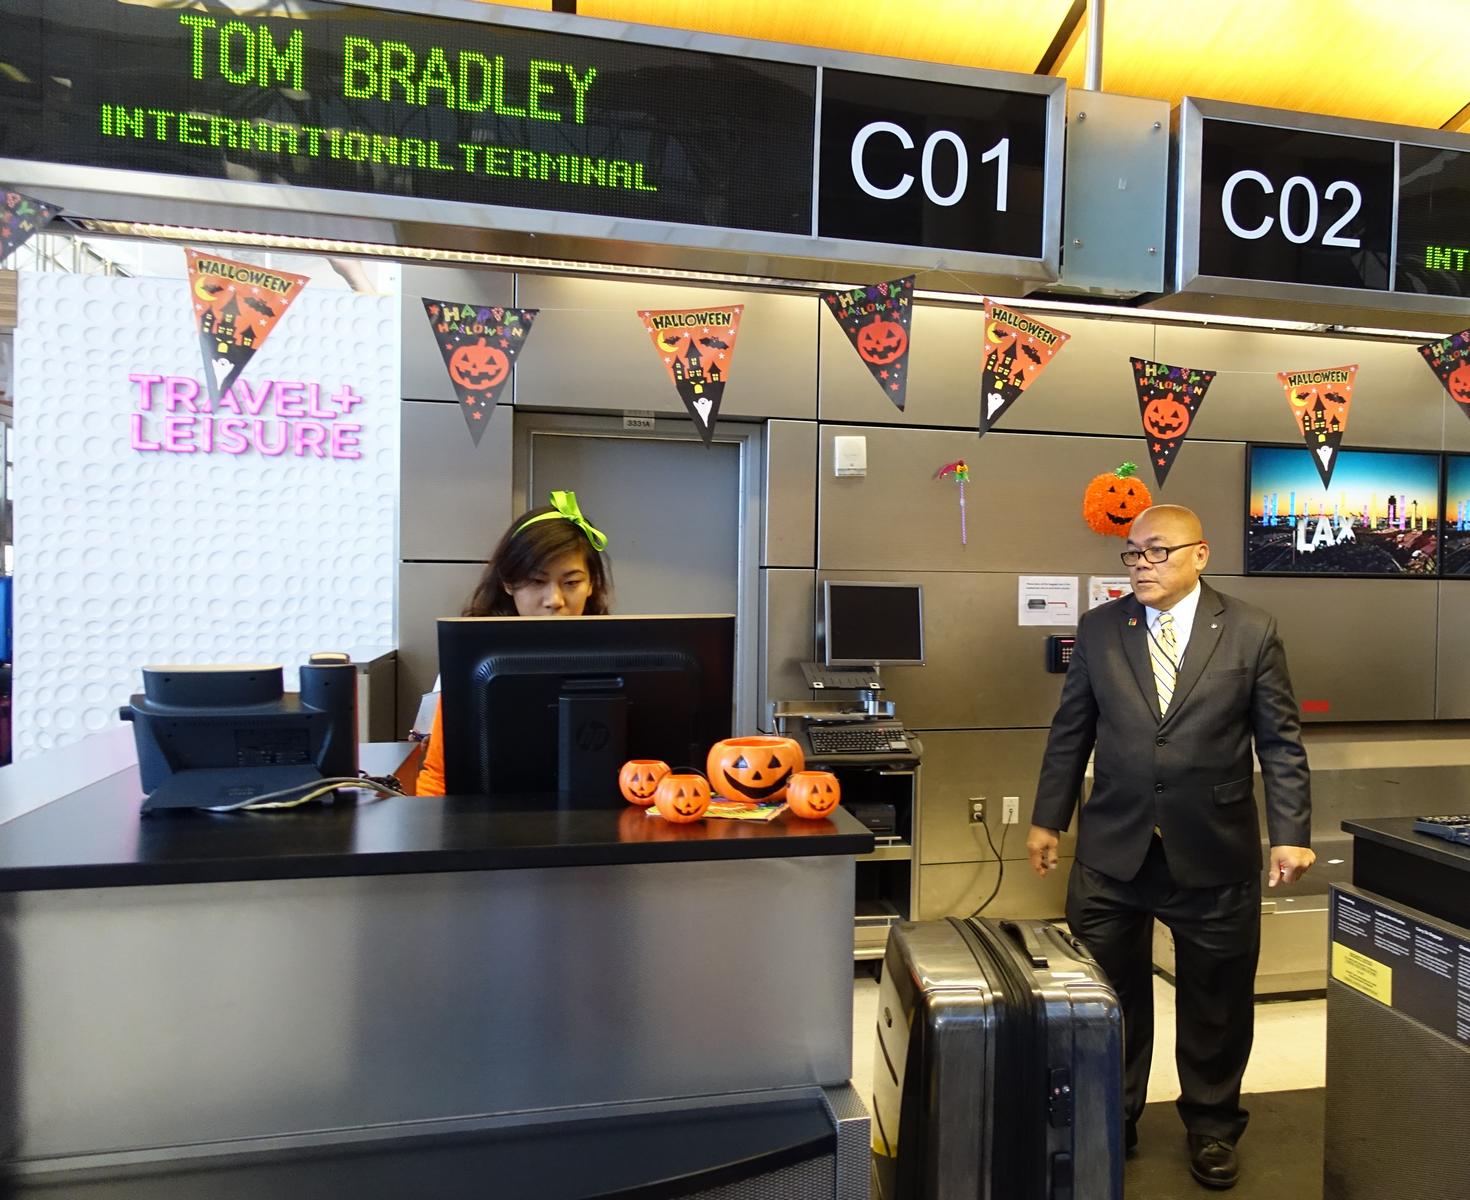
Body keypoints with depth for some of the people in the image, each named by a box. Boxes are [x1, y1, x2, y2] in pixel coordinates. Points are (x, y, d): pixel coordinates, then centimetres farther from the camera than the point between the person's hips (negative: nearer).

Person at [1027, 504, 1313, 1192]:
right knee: (1108, 995, 10)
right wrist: (1047, 819, 6)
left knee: (1216, 1003, 15)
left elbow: (1280, 742, 0)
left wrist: (1291, 833, -5)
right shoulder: (1098, 629, 1)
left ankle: (1211, 1128, 39)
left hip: (1214, 852, 0)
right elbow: (1070, 732, 5)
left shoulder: (1251, 632, -2)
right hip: (1113, 847, 1)